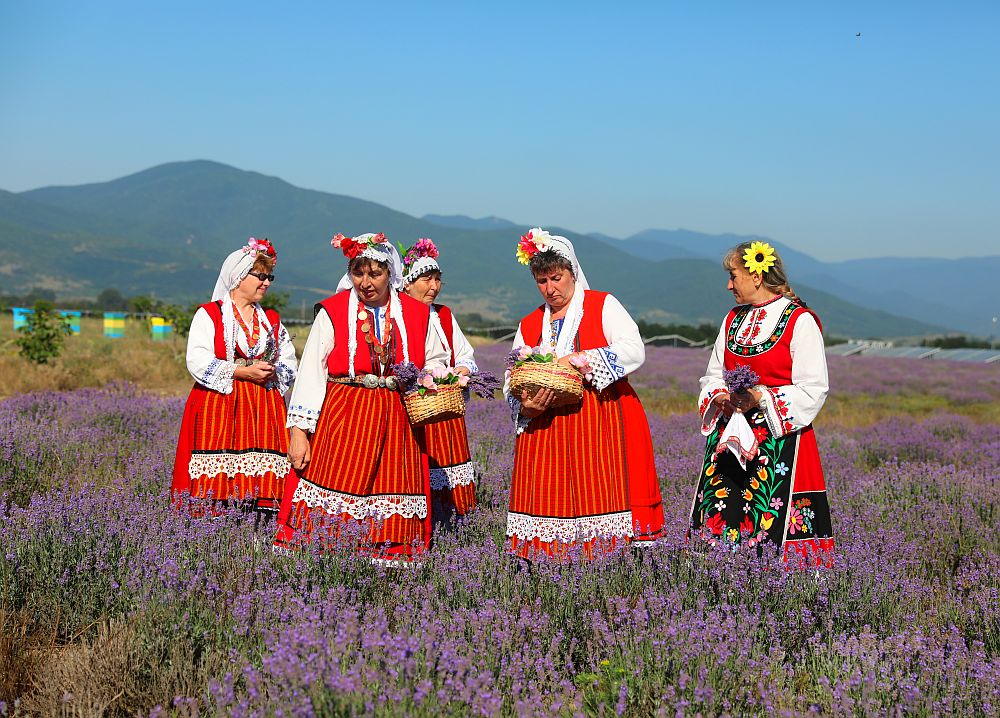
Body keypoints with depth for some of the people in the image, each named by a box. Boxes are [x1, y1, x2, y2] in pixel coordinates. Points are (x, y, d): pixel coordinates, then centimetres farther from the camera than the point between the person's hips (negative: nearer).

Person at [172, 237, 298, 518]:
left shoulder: (272, 320, 20)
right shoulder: (209, 314, 4)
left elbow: (290, 364, 18)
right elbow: (197, 362, -7)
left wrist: (271, 373, -4)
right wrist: (244, 372, -13)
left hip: (264, 408, 4)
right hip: (218, 406, -4)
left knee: (261, 484, -6)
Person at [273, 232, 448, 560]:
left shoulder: (417, 314, 10)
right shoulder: (332, 311, 3)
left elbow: (436, 361, 24)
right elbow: (310, 372, 0)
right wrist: (299, 431, -7)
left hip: (397, 422, 2)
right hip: (343, 419, -2)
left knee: (391, 518, -1)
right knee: (328, 513, -11)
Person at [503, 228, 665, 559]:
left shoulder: (603, 306, 7)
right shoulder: (529, 325, 18)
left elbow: (634, 351, -9)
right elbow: (511, 384, 15)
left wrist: (578, 360, -16)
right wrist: (526, 406, -8)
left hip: (603, 422, -3)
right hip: (545, 428, 4)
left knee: (601, 493, -13)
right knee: (548, 501, -4)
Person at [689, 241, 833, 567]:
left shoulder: (800, 321, -5)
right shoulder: (734, 319, 16)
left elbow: (812, 390, -9)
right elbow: (712, 377, 22)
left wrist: (762, 397, -18)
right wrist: (720, 396, -1)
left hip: (778, 439, -6)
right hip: (730, 440, 6)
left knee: (773, 526, -10)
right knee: (720, 518, 0)